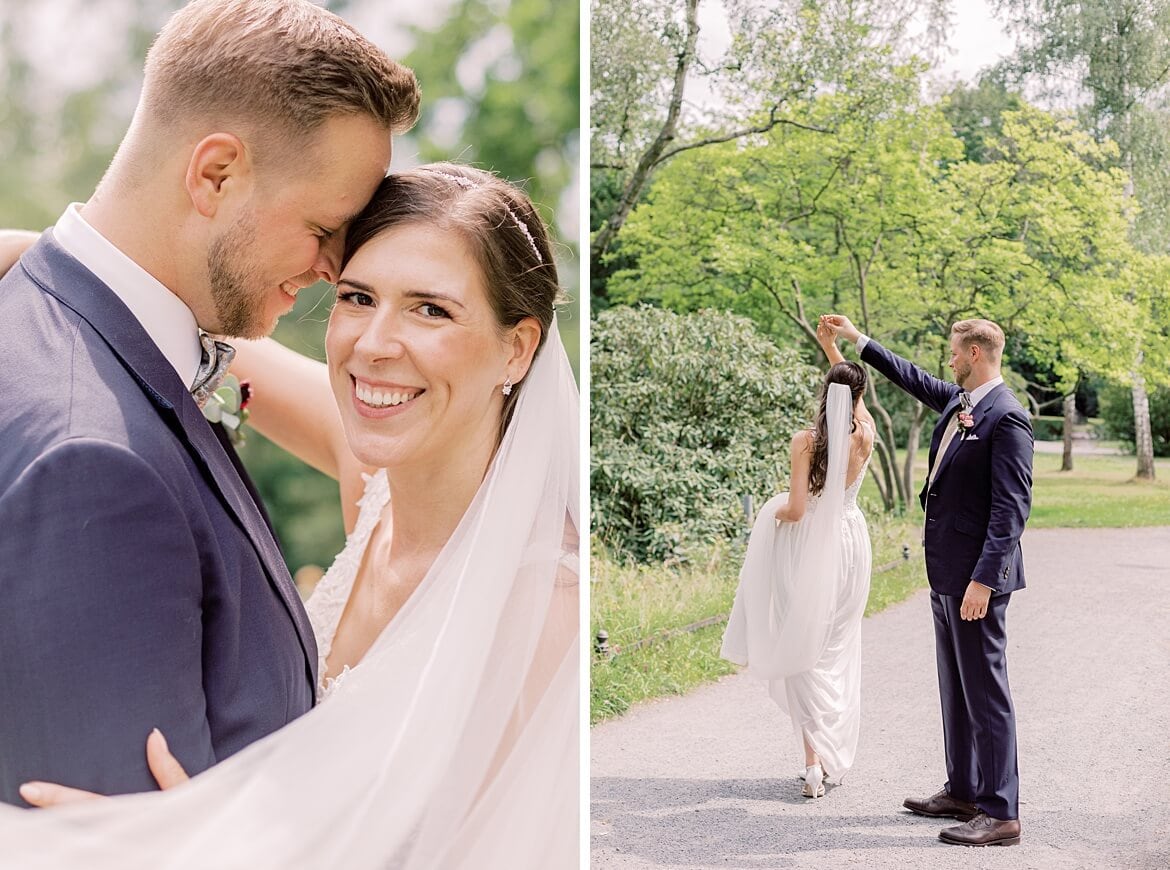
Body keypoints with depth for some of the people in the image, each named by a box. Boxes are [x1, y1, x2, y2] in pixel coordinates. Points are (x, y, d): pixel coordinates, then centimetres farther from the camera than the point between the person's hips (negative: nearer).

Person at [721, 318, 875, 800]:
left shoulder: (806, 440, -15)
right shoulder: (864, 436, -5)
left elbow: (796, 508, -16)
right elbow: (857, 396, 16)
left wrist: (775, 513, 5)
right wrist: (833, 348, 19)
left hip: (810, 546, -3)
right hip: (850, 540, 3)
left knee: (805, 654, 3)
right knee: (839, 652, 15)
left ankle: (814, 763, -6)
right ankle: (835, 756, 20)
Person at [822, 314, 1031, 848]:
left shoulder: (1006, 418, -17)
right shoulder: (957, 401, 10)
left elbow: (1012, 507, -21)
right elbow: (913, 379, 30)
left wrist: (984, 579, -25)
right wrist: (858, 340, 35)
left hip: (976, 576, -10)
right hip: (947, 573, 10)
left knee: (985, 690, -4)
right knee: (955, 687, 17)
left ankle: (1001, 814, 3)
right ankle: (963, 792, 28)